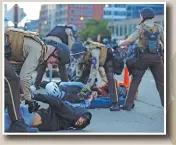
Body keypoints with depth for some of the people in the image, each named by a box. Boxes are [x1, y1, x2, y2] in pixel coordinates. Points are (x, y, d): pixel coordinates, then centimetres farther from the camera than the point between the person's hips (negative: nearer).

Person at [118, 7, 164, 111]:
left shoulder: (141, 27, -5)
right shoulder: (159, 28, 5)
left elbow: (130, 40, -17)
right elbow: (164, 42, 3)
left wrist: (118, 45, -8)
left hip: (143, 57, -2)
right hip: (156, 57, 2)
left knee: (135, 81, 7)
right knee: (161, 82, 8)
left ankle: (128, 105, 7)